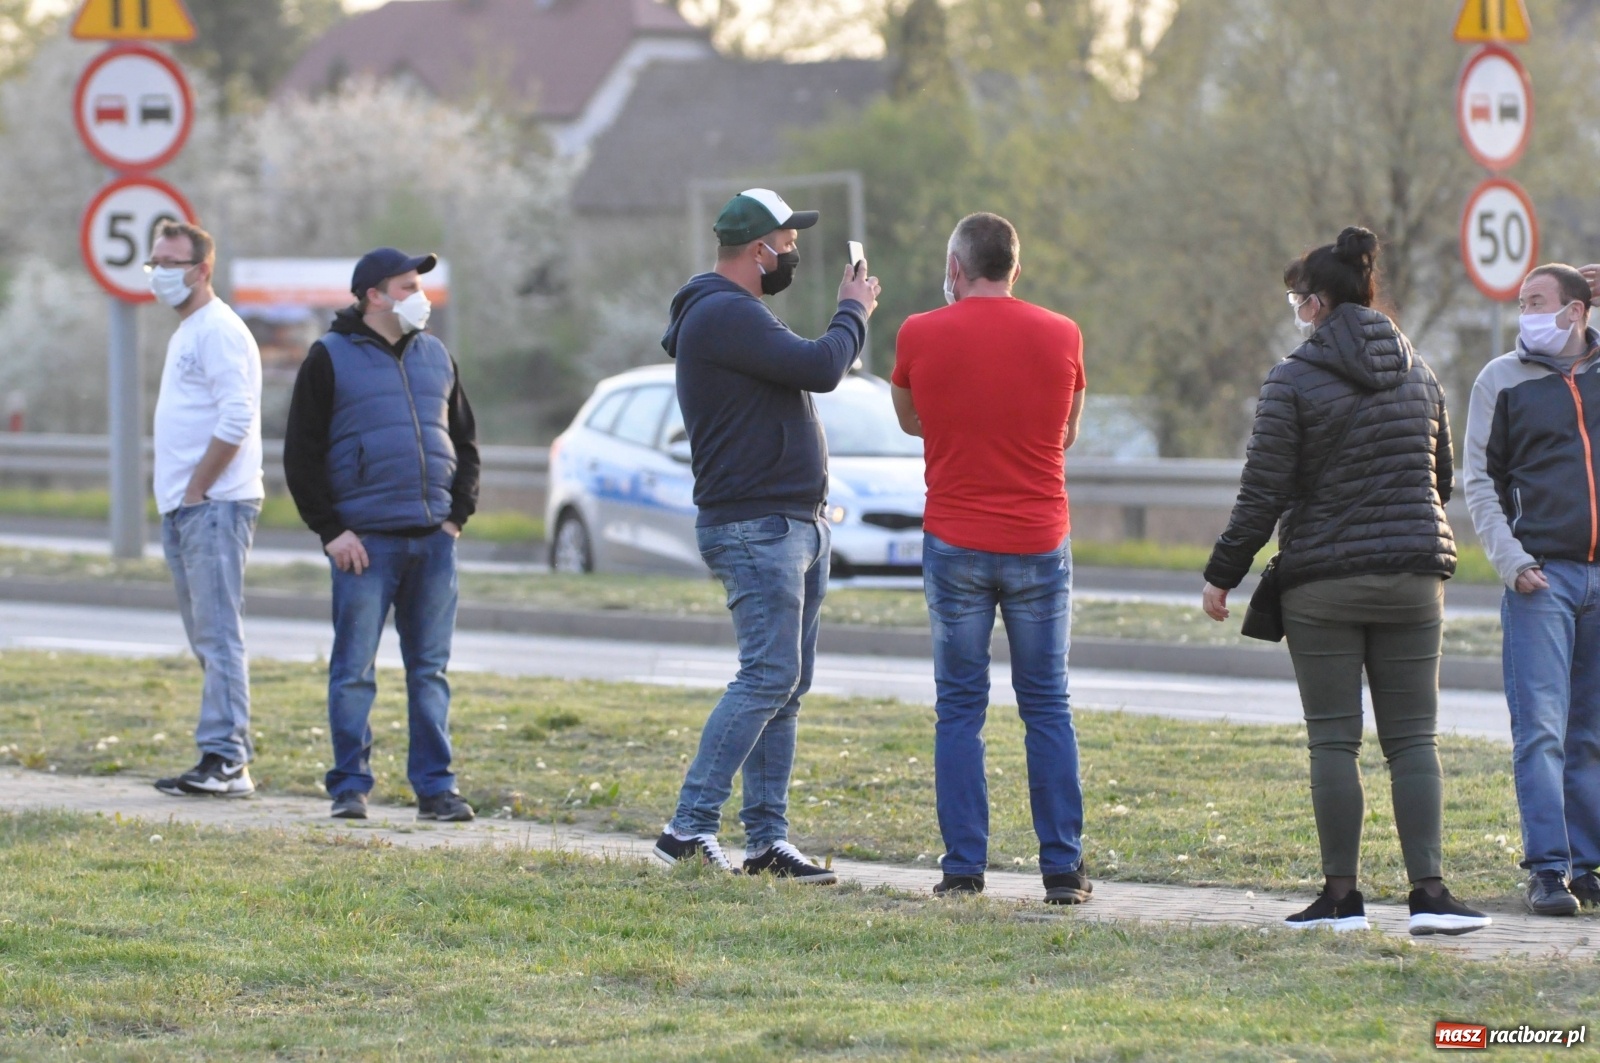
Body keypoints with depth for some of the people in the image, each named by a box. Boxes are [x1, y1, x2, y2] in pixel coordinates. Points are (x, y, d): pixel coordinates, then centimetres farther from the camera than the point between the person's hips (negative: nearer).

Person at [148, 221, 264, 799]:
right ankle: (231, 757, 13)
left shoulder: (218, 331, -11)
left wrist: (196, 490, -16)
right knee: (207, 640, 10)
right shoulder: (187, 333, 20)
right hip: (184, 509, 10)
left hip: (213, 506, -10)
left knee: (218, 637, -12)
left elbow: (236, 419, -21)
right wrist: (176, 499, 15)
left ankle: (224, 760, -14)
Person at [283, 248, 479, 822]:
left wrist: (458, 513, 8)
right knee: (354, 671, -1)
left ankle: (435, 786, 9)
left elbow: (466, 441, 20)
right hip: (365, 542, -4)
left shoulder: (436, 355, 14)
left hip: (433, 539, 4)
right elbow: (301, 454, -2)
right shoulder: (331, 358, 0)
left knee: (430, 670, 5)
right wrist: (331, 531, -8)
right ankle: (350, 786, 5)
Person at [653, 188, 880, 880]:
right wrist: (854, 313, -5)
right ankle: (690, 827, -17)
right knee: (769, 676, -16)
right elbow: (820, 369, -22)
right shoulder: (724, 315, -15)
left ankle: (767, 839, 8)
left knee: (784, 684, 8)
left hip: (795, 526, 11)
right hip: (755, 529, -11)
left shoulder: (738, 314, 20)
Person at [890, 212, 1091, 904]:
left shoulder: (920, 336, -4)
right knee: (1047, 709, 7)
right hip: (1040, 545, 1)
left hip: (955, 545, -1)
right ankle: (1062, 868, 4)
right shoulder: (1061, 336, -1)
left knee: (959, 709, 6)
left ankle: (963, 866, 2)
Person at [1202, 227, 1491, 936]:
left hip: (1322, 584, -4)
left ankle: (1341, 895, 3)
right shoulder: (1417, 374, 8)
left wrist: (1222, 575, 1)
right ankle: (1429, 891, -5)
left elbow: (1263, 493, -9)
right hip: (1412, 580, 4)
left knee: (1333, 741, 3)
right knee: (1413, 739, 4)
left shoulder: (1293, 380, -8)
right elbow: (1443, 477, 17)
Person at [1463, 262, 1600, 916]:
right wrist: (1512, 563, -6)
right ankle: (1547, 870, -9)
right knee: (1540, 731, -9)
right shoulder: (1503, 381, 5)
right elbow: (1479, 481, 4)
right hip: (1541, 575, -2)